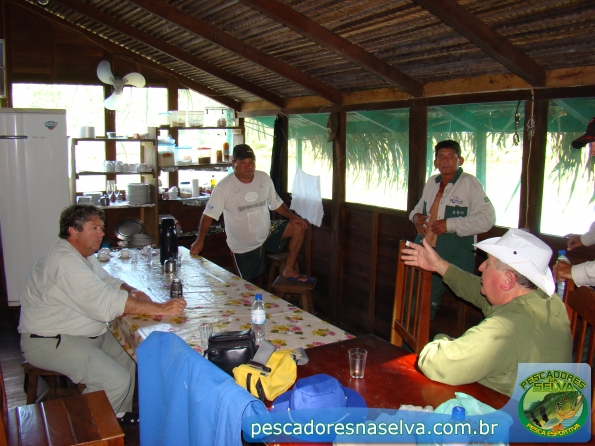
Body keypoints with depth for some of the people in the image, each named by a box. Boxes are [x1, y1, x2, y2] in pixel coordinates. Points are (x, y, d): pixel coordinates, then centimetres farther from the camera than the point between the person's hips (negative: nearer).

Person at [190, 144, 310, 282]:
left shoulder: (264, 178, -3)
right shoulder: (224, 186, -18)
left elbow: (276, 203, 7)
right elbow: (209, 214, -19)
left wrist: (292, 217, -9)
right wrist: (200, 240, -29)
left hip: (266, 232, 4)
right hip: (243, 246, -4)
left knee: (298, 228, -10)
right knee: (247, 286, 2)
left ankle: (290, 270, 3)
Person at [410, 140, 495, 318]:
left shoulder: (469, 184, -9)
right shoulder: (431, 182, 13)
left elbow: (487, 218, -17)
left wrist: (450, 224, -20)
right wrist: (416, 215, 6)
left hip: (452, 255, -6)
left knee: (430, 302, -7)